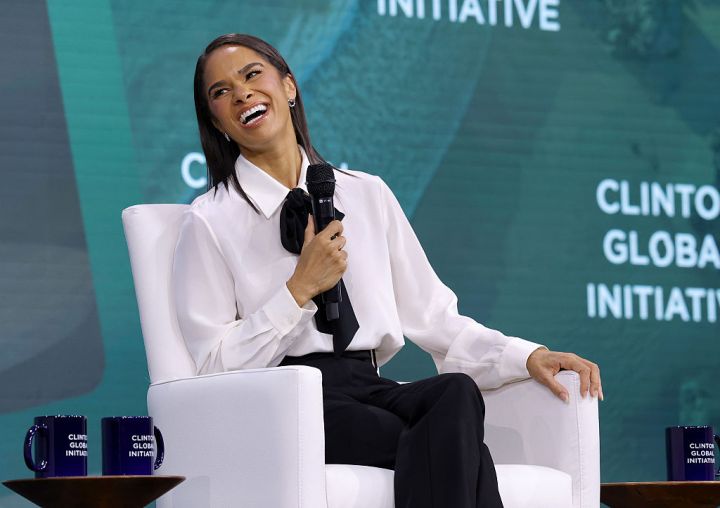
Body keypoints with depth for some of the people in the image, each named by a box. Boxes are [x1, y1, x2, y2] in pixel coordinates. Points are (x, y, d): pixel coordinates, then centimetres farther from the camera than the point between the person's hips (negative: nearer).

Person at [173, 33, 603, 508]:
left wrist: (527, 356, 1)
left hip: (371, 392, 4)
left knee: (457, 392, -33)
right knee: (452, 445, -33)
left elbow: (431, 317, 15)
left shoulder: (368, 195, 19)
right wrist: (300, 289, -8)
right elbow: (215, 363, -1)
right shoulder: (210, 223, 6)